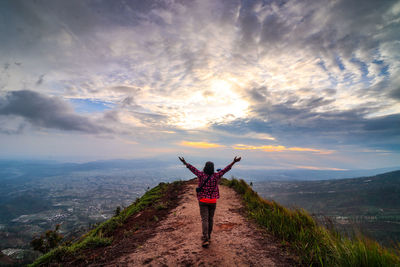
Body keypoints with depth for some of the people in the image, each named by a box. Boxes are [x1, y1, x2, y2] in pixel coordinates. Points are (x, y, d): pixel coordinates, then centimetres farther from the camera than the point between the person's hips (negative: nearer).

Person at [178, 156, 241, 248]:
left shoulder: (201, 175, -9)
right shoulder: (216, 176, -7)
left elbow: (192, 168, 0)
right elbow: (226, 169, -5)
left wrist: (185, 163, 12)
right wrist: (234, 162, 0)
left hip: (203, 201, -2)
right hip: (213, 201, 2)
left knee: (204, 220, -2)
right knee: (210, 219, 16)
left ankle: (206, 239, -11)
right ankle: (208, 237, 29)